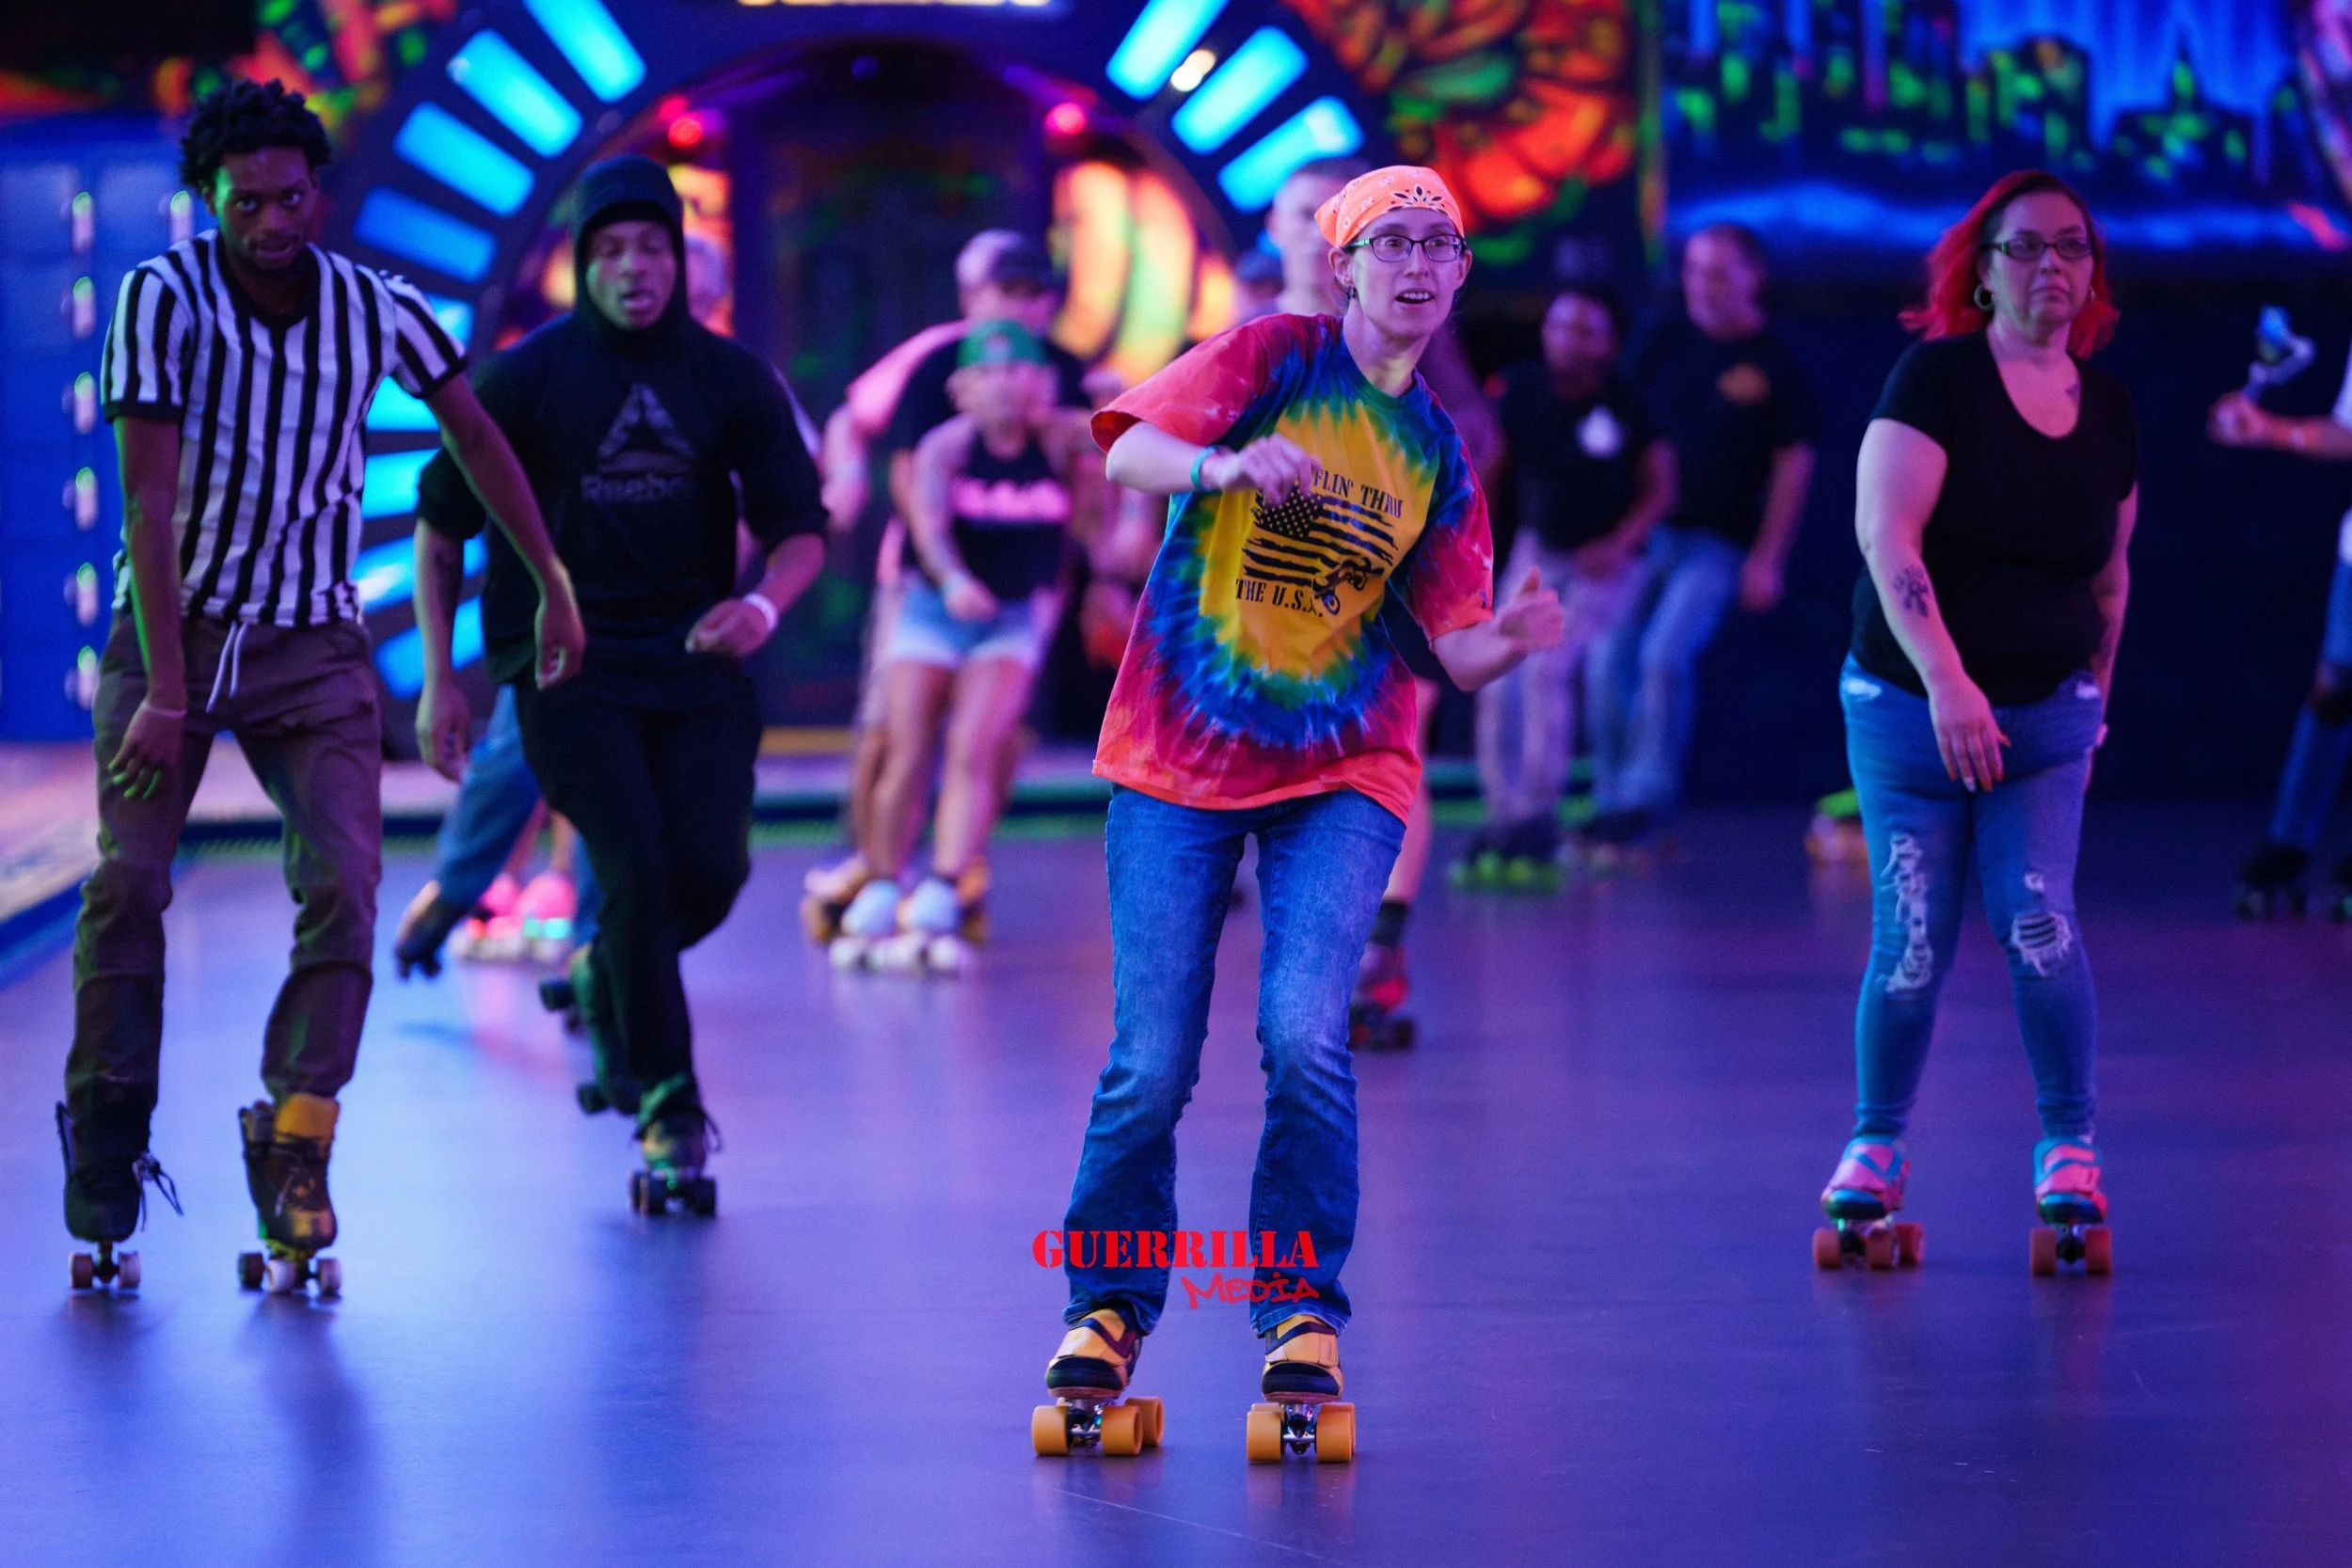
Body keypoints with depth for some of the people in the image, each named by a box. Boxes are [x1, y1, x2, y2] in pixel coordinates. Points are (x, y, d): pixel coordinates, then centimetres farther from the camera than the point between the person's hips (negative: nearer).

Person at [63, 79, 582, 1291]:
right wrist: (165, 691, -21)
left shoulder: (379, 310, -6)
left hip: (314, 645, 2)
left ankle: (294, 1143, -10)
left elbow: (475, 440, 11)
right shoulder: (162, 299, -15)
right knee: (128, 883, -9)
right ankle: (106, 1137, 6)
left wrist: (551, 587, 16)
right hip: (169, 627, -1)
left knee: (342, 887, -15)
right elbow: (150, 500, -18)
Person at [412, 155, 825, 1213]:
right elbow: (440, 523, 3)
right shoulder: (526, 378, -3)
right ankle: (667, 1110, -2)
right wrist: (438, 679, -1)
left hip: (694, 660, 3)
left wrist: (764, 604, -22)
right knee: (637, 873, -14)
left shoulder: (732, 380, 2)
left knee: (709, 871, -8)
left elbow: (800, 528, 1)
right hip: (568, 668, -3)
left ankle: (611, 989, 26)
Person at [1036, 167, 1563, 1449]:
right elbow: (1127, 452, -13)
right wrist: (1228, 464, -33)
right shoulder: (1272, 358, 0)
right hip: (1177, 765, -2)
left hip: (1340, 777, 2)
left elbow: (1457, 649, 9)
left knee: (1305, 1036, -18)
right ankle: (1109, 1304, 20)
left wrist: (1511, 641, -14)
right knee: (1151, 1065, -3)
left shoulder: (1438, 452, 11)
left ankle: (1301, 1308, -2)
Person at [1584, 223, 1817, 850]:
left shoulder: (1774, 364, -2)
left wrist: (1767, 558, -4)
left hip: (1720, 542, -3)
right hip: (1647, 532, 4)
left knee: (1666, 653, -19)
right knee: (1607, 658, -4)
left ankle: (1647, 793, -8)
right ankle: (1612, 798, 9)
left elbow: (1794, 466, 0)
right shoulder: (1663, 346, 6)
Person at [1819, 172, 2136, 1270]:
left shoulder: (2107, 407, 4)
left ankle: (2068, 1144, 4)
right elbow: (1887, 534, -19)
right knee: (1911, 941, -3)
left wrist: (2094, 704, 18)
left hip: (2045, 709, 3)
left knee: (2038, 922, -10)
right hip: (1908, 705, -3)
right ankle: (1877, 1146, 16)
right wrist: (1946, 681, -27)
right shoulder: (1938, 376, -10)